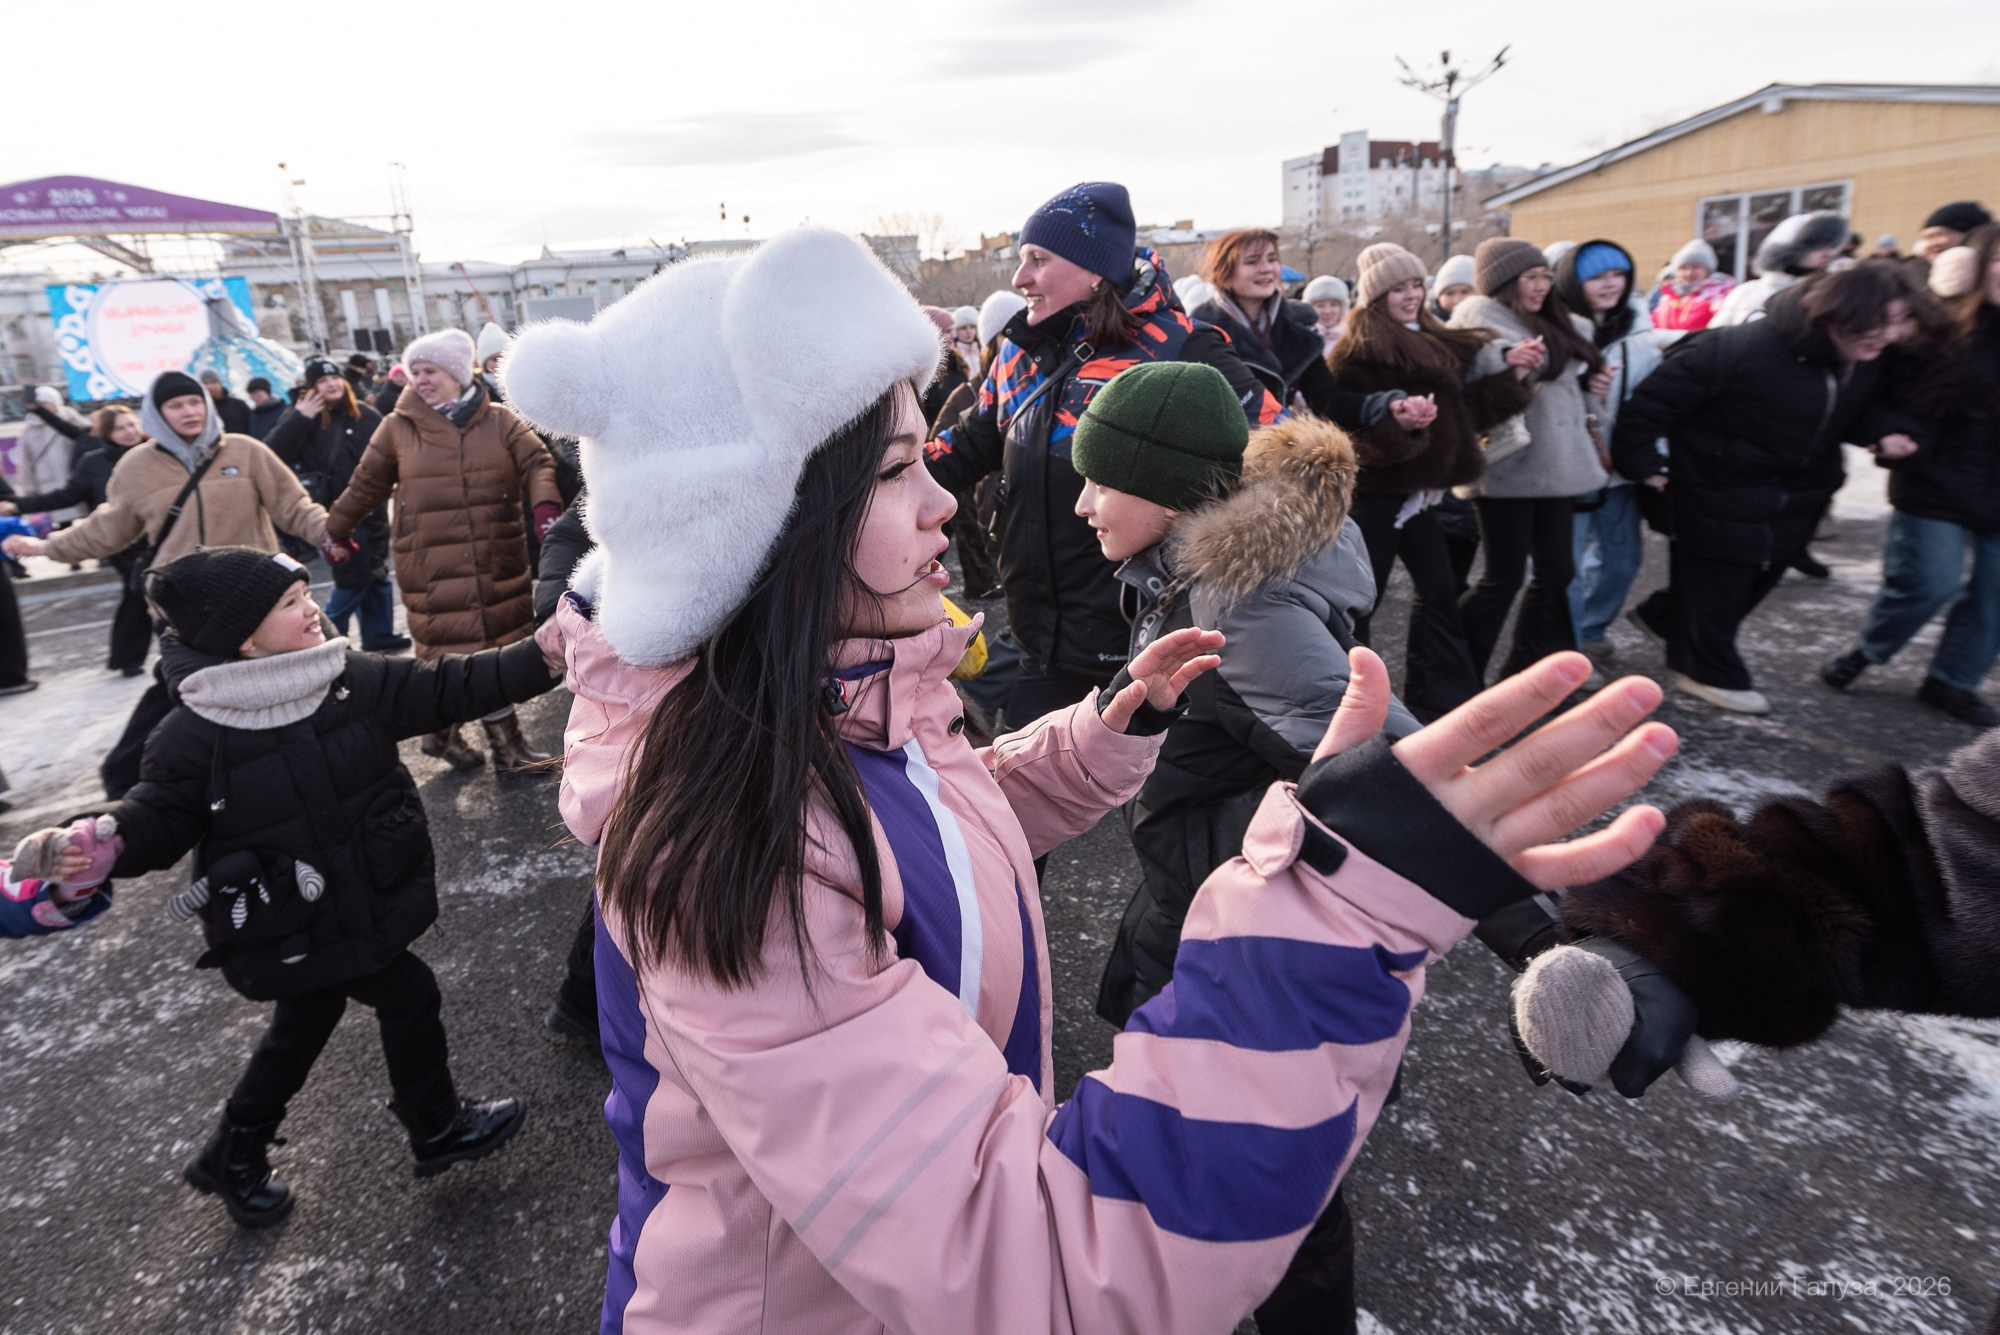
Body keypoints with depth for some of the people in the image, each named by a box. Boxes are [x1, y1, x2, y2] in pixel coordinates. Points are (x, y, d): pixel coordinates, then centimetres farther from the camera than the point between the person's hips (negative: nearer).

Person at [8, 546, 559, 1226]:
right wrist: (99, 844, -31)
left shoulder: (357, 682, -10)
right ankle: (439, 1129, 30)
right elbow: (160, 814, -10)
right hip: (287, 931, -6)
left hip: (356, 906, 6)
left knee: (307, 1019, 23)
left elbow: (448, 688, -10)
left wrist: (541, 656, -19)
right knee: (409, 994, 4)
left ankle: (234, 1161, 48)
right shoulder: (195, 734, -19)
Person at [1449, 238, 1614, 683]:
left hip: (1555, 467, 8)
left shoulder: (1557, 323, 19)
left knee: (1556, 573, 8)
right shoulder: (1480, 316, -6)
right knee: (1504, 577, -5)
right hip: (1509, 468, -8)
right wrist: (1508, 367, -33)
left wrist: (1592, 389, 12)